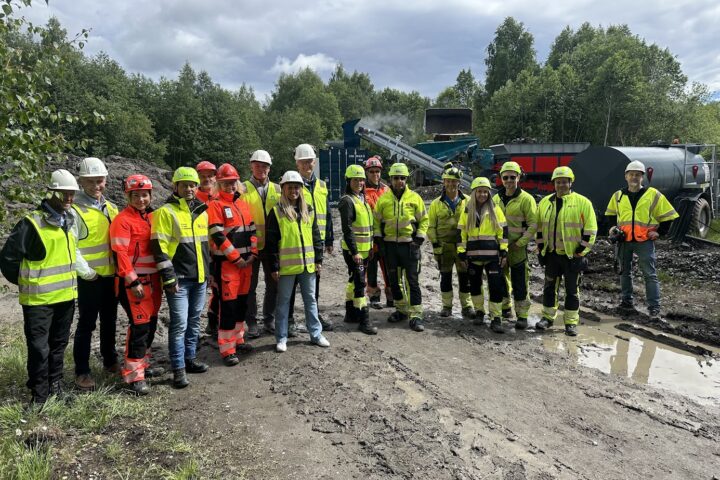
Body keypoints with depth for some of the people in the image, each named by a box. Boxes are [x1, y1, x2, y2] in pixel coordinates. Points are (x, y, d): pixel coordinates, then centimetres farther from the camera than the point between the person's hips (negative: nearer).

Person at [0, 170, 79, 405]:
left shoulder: (69, 221, 8)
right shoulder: (32, 223, -15)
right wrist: (26, 283, -2)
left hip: (66, 296, 7)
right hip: (38, 299, -6)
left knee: (59, 344, 17)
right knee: (39, 348, 1)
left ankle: (55, 385, 32)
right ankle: (39, 395, 16)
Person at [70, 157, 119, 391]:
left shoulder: (111, 208, 9)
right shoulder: (75, 210, -11)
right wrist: (86, 272, -18)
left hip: (111, 275, 6)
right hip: (90, 278, -6)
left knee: (109, 321, 17)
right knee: (86, 324, 2)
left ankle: (110, 361, 32)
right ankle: (82, 371, 14)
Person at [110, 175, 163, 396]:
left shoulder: (151, 217, 12)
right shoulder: (122, 220, -10)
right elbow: (120, 254, -16)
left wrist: (161, 277, 17)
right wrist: (133, 282, -19)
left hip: (153, 279, 8)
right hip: (133, 282, -8)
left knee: (151, 323, 14)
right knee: (140, 325, -8)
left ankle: (143, 363, 30)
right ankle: (134, 375, 0)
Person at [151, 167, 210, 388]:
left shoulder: (202, 212, 12)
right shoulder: (165, 212, -8)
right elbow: (159, 247, -12)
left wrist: (209, 270, 20)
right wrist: (169, 277, -15)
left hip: (200, 278, 6)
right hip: (179, 279, -6)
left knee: (194, 321, 15)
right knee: (179, 324, -4)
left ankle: (190, 359, 28)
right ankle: (178, 369, 6)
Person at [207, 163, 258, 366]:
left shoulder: (243, 204, 14)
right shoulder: (215, 205, -7)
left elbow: (251, 231, 15)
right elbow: (218, 235, -15)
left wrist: (253, 253, 3)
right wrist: (236, 258, -15)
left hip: (246, 261, 7)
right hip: (226, 263, -7)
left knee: (242, 302, 14)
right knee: (228, 305, -5)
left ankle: (238, 339, 29)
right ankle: (227, 349, 3)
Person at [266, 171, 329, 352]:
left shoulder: (308, 210, 9)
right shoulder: (277, 212, -4)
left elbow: (316, 236, 12)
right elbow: (271, 241, -6)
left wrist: (318, 259, 8)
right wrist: (274, 266, -9)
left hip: (308, 264, 4)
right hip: (286, 266, -4)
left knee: (310, 299, 13)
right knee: (283, 301, 7)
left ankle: (316, 334, 24)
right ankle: (281, 338, 18)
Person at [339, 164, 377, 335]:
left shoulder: (362, 199, 14)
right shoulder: (347, 201, -13)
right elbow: (347, 229, -19)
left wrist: (370, 247, 18)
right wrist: (354, 252, -21)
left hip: (364, 249, 9)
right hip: (353, 250, -9)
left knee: (354, 281, 16)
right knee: (359, 283, -8)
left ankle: (351, 314, 27)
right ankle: (364, 320, -4)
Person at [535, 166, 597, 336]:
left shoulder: (582, 202, -6)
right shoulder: (545, 202, 7)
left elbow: (590, 230, -6)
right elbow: (539, 227, 15)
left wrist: (581, 252, -9)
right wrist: (541, 248, 9)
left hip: (572, 255, -4)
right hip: (551, 254, 4)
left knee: (572, 290, 6)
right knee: (549, 287, 12)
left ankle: (571, 322, 15)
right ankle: (547, 317, 25)